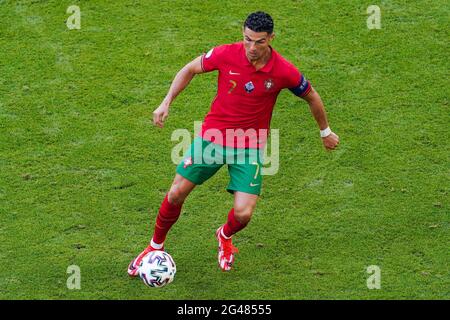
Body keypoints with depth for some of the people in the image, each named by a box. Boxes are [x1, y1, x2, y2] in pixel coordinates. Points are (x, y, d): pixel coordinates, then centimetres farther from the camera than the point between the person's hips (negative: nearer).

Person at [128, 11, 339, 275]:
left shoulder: (284, 72, -17)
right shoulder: (226, 54, -15)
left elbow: (312, 97, 3)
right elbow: (190, 69, 3)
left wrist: (325, 131, 16)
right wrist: (166, 103, -4)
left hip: (250, 146, -1)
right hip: (213, 135, 1)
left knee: (243, 214, -13)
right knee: (176, 194, -1)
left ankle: (225, 236, 26)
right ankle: (156, 246, 26)